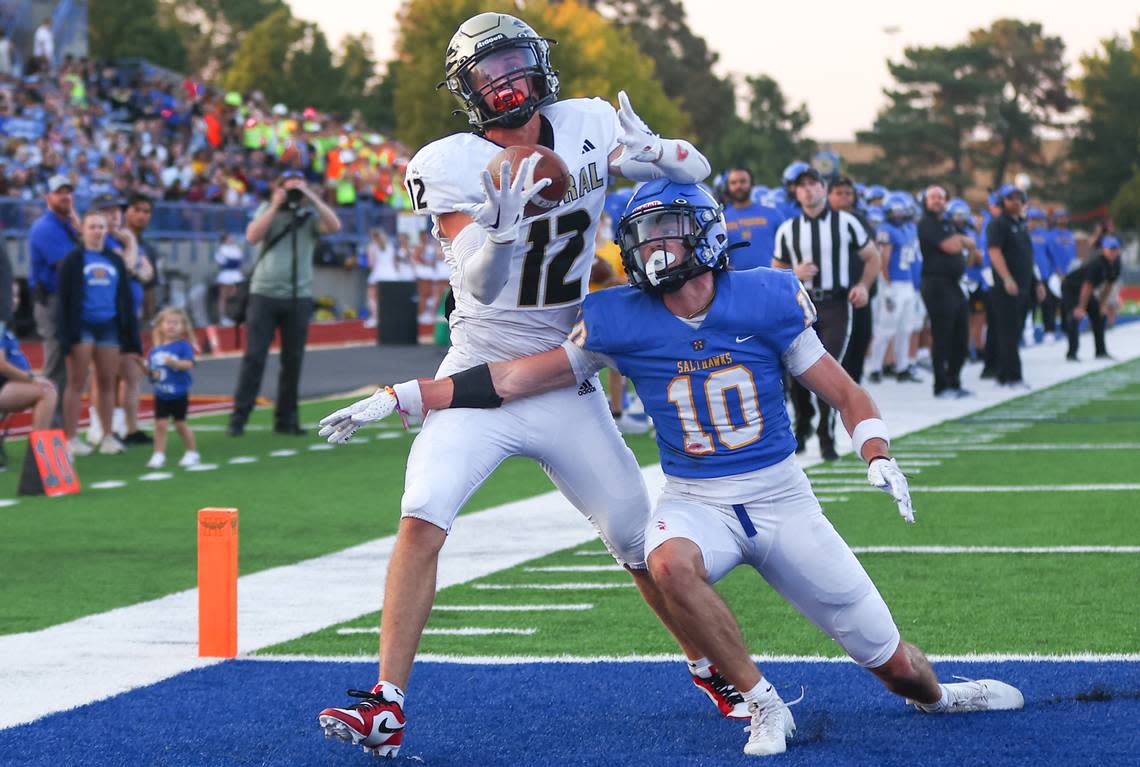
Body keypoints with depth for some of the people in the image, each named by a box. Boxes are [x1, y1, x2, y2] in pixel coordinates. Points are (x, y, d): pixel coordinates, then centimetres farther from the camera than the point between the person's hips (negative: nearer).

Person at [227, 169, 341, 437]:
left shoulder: (310, 215, 7)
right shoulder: (267, 211, 7)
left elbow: (334, 226, -11)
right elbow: (252, 236, -9)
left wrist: (312, 198, -14)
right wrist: (276, 206, -12)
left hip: (298, 297, 2)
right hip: (264, 293, -1)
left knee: (293, 360, 4)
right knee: (254, 357, -6)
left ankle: (285, 419, 13)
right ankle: (238, 418, -4)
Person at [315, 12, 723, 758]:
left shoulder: (587, 126, -1)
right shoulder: (453, 165, -12)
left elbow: (697, 168, 4)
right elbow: (479, 282, -22)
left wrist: (643, 155, -17)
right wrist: (501, 215, -41)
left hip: (566, 384, 3)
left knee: (642, 541, 9)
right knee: (422, 519, -22)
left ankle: (711, 669, 32)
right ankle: (387, 704, -18)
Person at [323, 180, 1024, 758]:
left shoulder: (766, 301, -10)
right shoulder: (620, 321, -8)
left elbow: (844, 393, -1)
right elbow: (516, 380, -6)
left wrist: (879, 456, -20)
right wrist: (399, 397, -11)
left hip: (782, 499, 0)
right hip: (695, 503, 0)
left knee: (893, 663, 2)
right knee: (671, 562, -38)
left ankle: (935, 694, 41)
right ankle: (764, 706, -17)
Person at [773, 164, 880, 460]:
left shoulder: (846, 223, 3)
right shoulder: (787, 230, 8)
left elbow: (872, 257, 11)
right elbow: (776, 271, 14)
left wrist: (864, 286, -5)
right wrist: (794, 274, -9)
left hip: (835, 305, -2)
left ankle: (827, 437, 1)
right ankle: (802, 425, 23)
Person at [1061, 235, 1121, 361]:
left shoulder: (1115, 265, -7)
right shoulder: (1095, 264, -33)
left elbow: (1108, 286, 4)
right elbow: (1087, 286, -29)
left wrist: (1101, 306, 5)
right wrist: (1081, 308, -25)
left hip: (1085, 290, 9)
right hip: (1070, 288, -9)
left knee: (1099, 317, 7)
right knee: (1075, 316, -20)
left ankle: (1101, 351, 15)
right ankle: (1072, 353, -21)